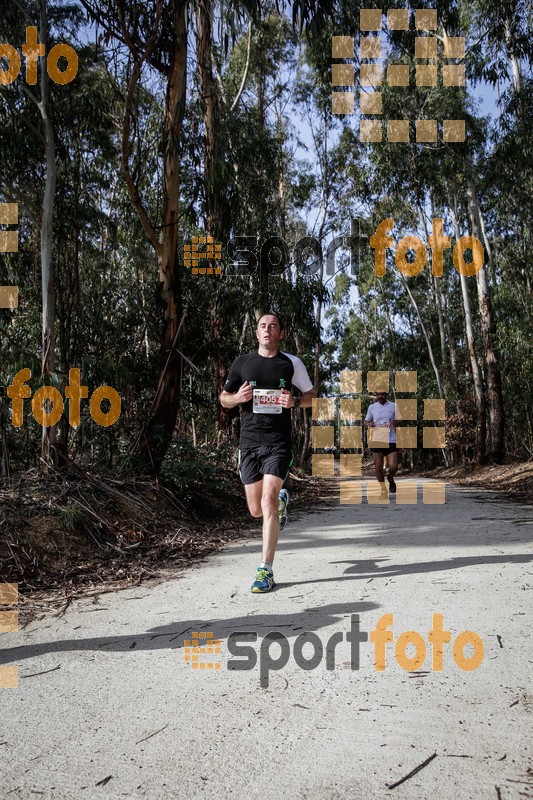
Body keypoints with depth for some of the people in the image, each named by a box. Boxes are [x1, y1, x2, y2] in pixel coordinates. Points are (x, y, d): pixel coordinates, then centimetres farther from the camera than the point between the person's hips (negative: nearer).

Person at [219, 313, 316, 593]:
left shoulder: (292, 363, 5)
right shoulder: (242, 363, 7)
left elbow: (311, 395, 14)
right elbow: (223, 398, 15)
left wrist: (294, 402, -8)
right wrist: (237, 398, -8)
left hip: (278, 443, -2)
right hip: (249, 442, 2)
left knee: (268, 501, -16)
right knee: (256, 510, 6)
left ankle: (266, 570, -6)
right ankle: (281, 499, 43)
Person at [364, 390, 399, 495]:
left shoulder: (393, 406, 3)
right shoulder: (372, 407, 7)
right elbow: (366, 421, 16)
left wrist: (396, 422, -14)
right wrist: (369, 424, -8)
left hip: (391, 440, -1)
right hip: (376, 440, 1)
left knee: (393, 466, -8)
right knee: (378, 467, 4)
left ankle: (390, 478, 26)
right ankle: (383, 488, 21)